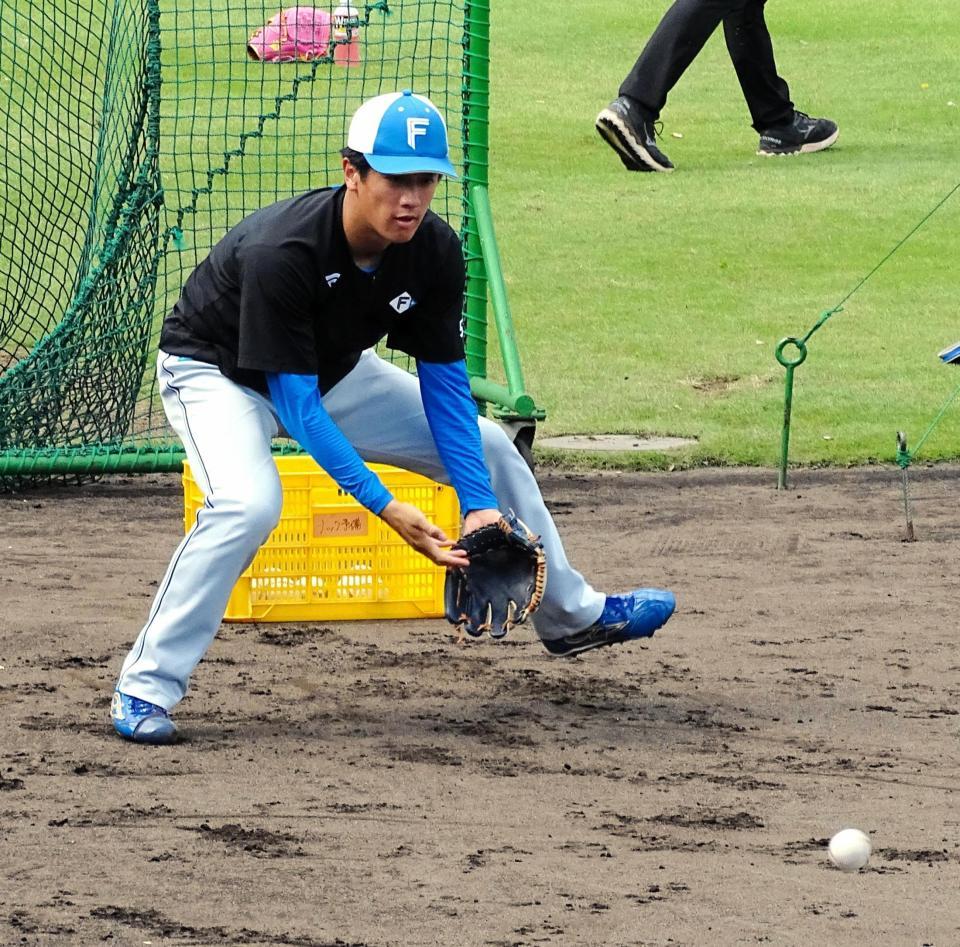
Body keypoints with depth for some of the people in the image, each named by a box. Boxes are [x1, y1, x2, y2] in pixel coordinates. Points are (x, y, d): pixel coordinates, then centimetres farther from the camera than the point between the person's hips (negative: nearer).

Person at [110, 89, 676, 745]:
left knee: (489, 449, 7)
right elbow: (296, 405, -35)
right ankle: (145, 688, -25)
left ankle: (571, 615, 30)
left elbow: (445, 386, -11)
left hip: (333, 372, 7)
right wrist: (384, 507, -41)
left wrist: (480, 505, -20)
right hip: (218, 370, -7)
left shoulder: (436, 251, -20)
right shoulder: (281, 254, -39)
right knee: (249, 503, -35)